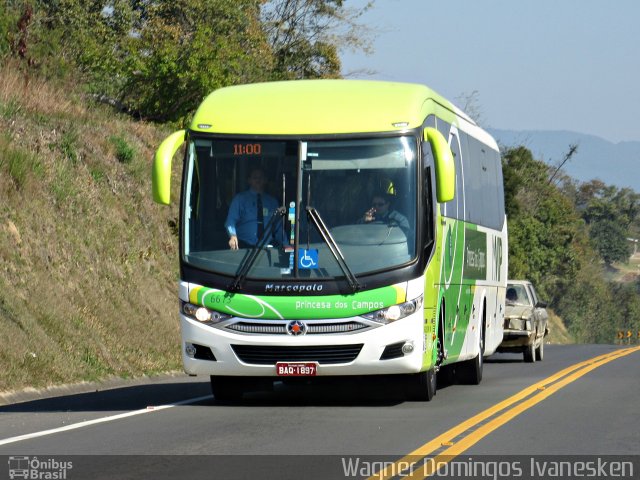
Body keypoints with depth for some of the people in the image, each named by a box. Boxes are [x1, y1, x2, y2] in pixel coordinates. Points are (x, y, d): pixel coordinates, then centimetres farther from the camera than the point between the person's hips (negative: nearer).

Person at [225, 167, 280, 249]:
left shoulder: (272, 202, 17)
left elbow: (278, 227, 18)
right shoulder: (240, 199, 7)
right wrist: (233, 236, -27)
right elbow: (230, 221, -6)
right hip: (244, 247, -3)